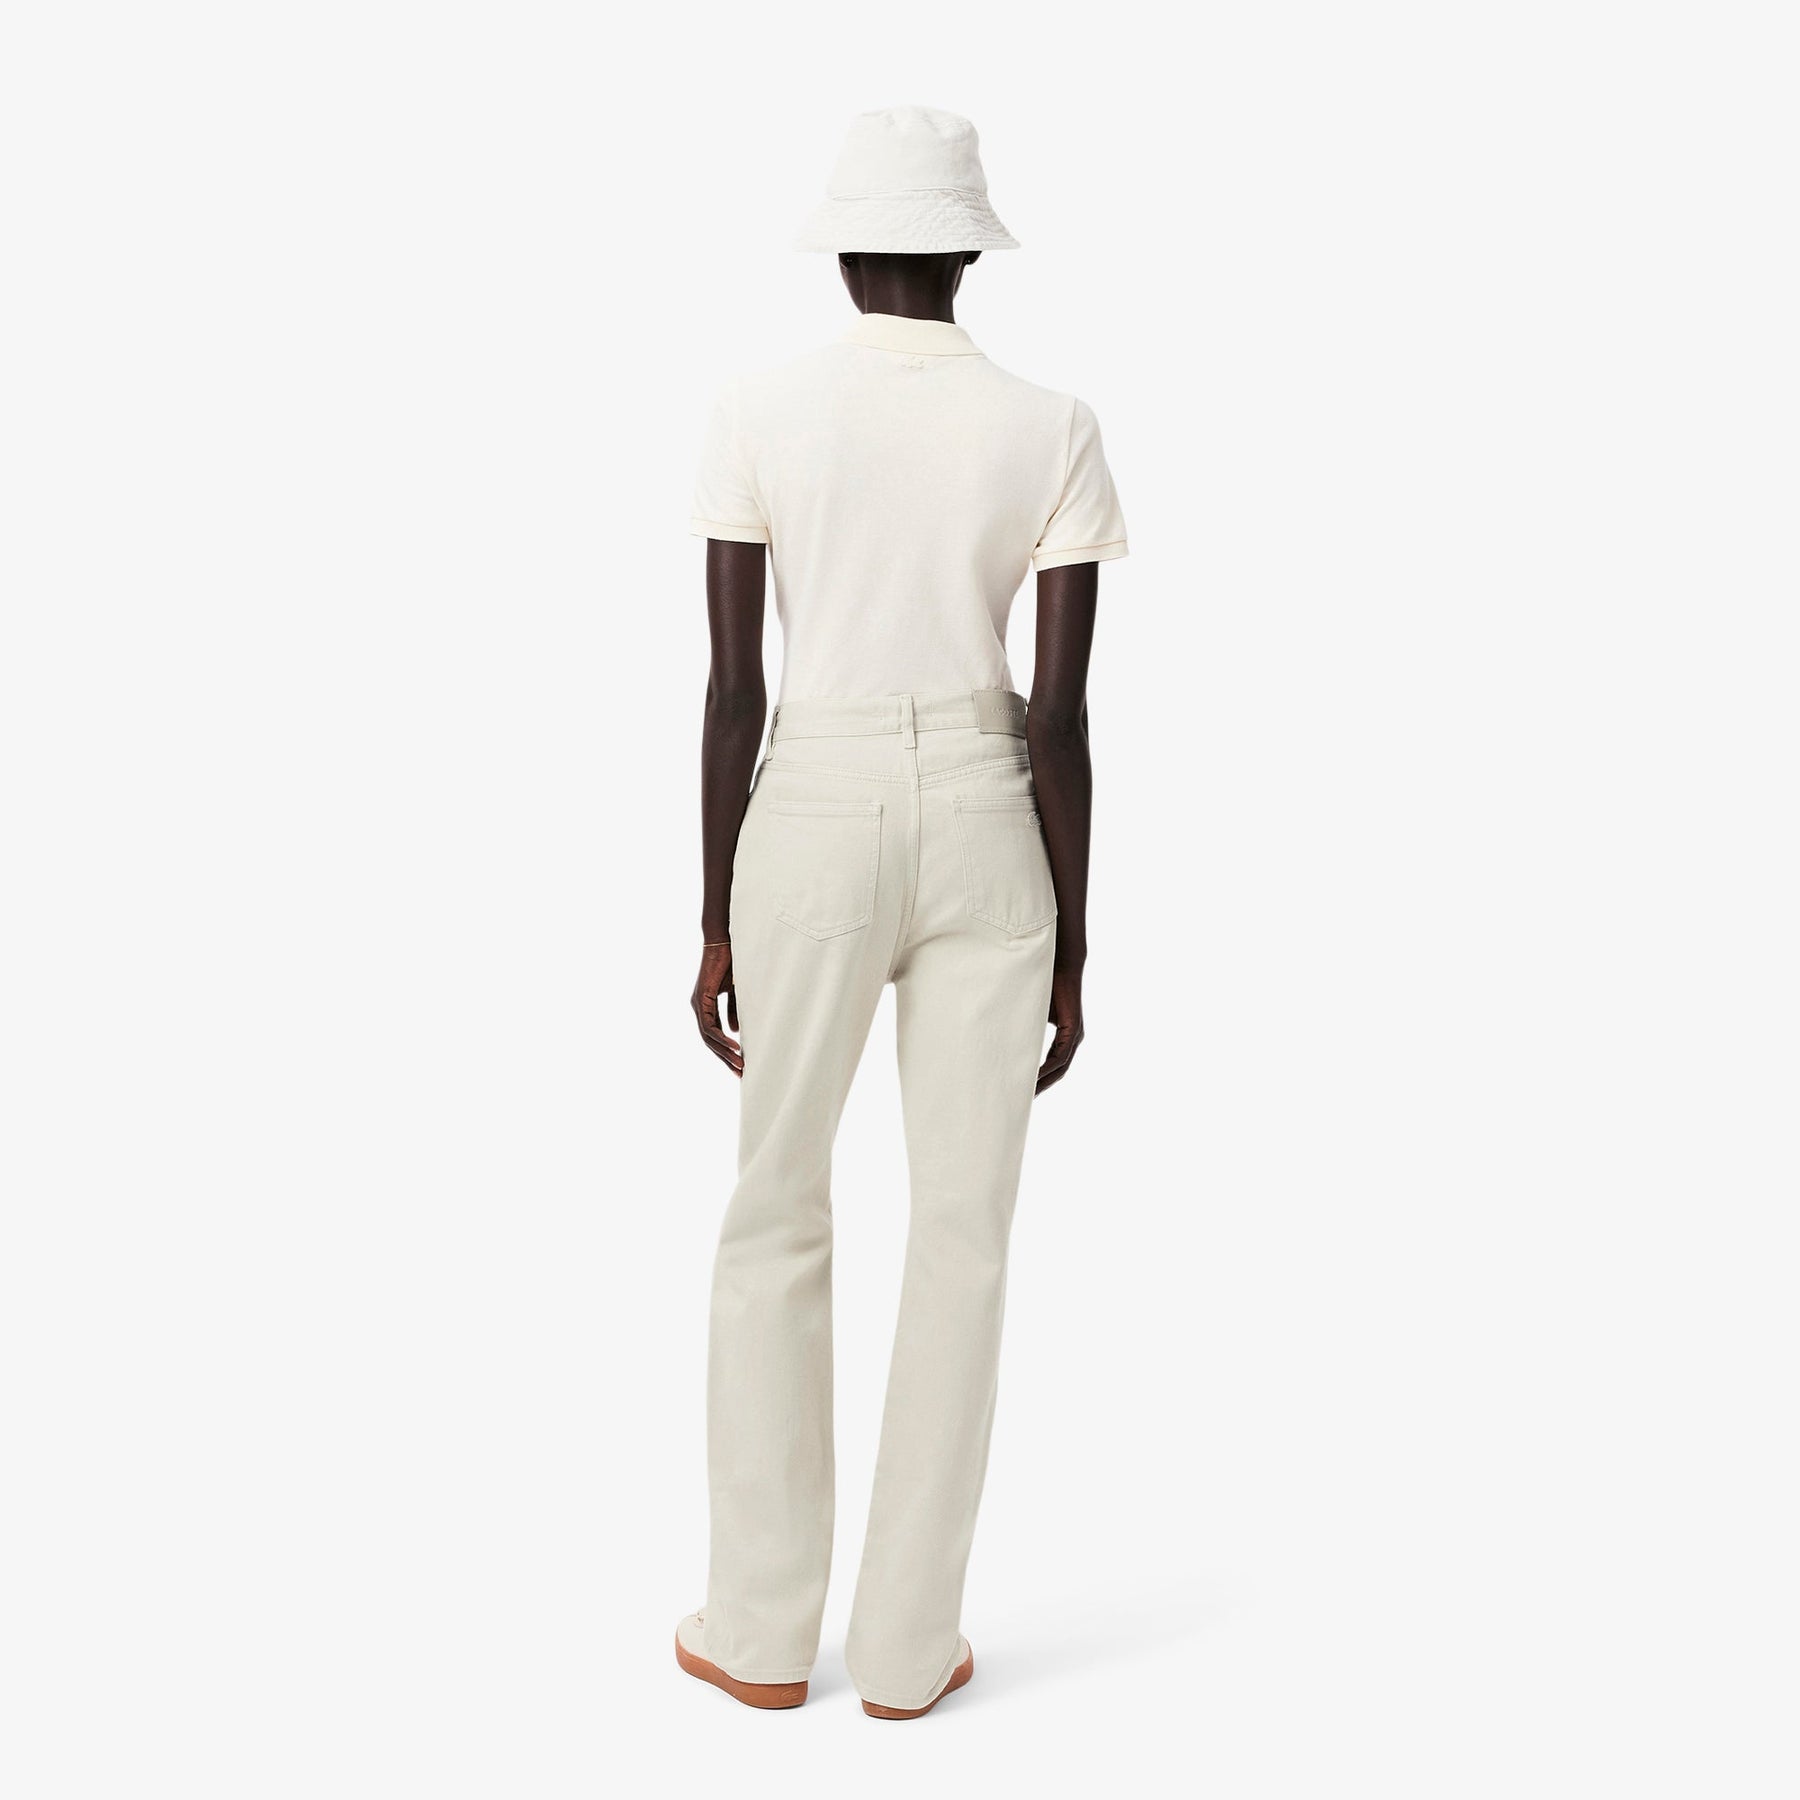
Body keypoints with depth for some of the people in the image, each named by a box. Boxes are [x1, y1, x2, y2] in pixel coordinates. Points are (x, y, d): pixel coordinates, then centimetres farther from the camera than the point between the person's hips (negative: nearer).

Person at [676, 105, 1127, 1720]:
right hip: (987, 836, 1)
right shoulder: (1052, 430, -3)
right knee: (962, 1234, 9)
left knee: (775, 1217, 14)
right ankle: (909, 1642, 16)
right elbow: (1059, 711, -5)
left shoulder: (754, 417, -3)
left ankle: (763, 1627, 19)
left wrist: (717, 922, 4)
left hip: (810, 831, 0)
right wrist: (1069, 948, 3)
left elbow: (733, 687, -4)